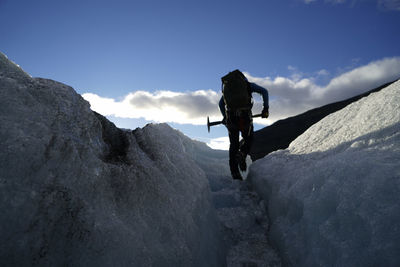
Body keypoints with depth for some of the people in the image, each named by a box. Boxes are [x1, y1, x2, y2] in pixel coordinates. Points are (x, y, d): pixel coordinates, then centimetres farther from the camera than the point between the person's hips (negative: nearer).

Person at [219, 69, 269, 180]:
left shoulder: (226, 86, 23)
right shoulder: (248, 84, 15)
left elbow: (221, 103, 28)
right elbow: (264, 91, 6)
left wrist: (225, 117, 38)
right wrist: (266, 108, 8)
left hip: (230, 118, 3)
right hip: (245, 116, -2)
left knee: (234, 144, 15)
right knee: (248, 139, 21)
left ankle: (234, 172, 11)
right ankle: (242, 154, -10)